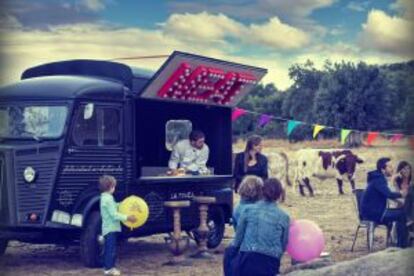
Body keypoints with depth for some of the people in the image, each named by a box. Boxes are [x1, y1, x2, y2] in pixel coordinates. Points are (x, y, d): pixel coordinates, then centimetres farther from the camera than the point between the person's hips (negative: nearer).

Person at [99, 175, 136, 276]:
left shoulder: (105, 197, 14)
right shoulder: (108, 199, -19)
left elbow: (115, 206, 23)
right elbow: (114, 215, -22)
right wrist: (127, 217, -21)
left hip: (107, 228, 11)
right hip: (111, 228, -11)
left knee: (108, 248, 15)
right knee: (112, 249, -7)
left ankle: (107, 266, 21)